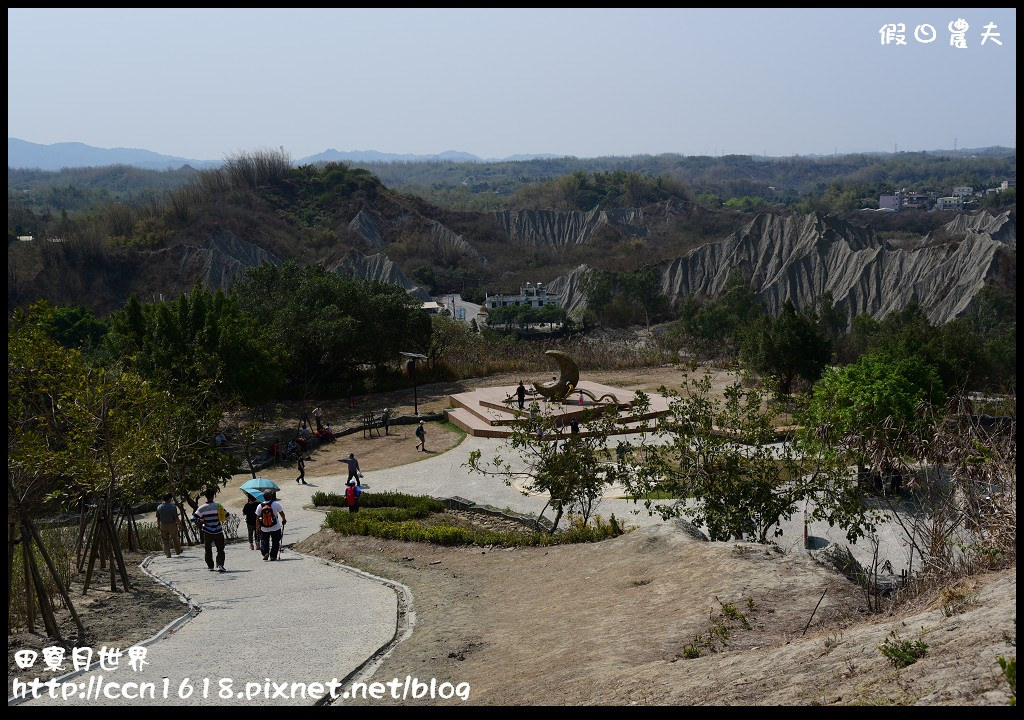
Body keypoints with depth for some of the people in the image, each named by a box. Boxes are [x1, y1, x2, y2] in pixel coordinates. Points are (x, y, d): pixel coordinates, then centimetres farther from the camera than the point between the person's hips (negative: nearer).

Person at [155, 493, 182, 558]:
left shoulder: (159, 507, 1)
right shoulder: (173, 507, -13)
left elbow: (158, 519, 6)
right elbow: (176, 518, -14)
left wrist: (159, 526, 18)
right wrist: (180, 525, -2)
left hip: (163, 525, 3)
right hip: (172, 525, -3)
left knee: (165, 540, 10)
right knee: (175, 539, 14)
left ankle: (167, 554, 3)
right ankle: (178, 551, 29)